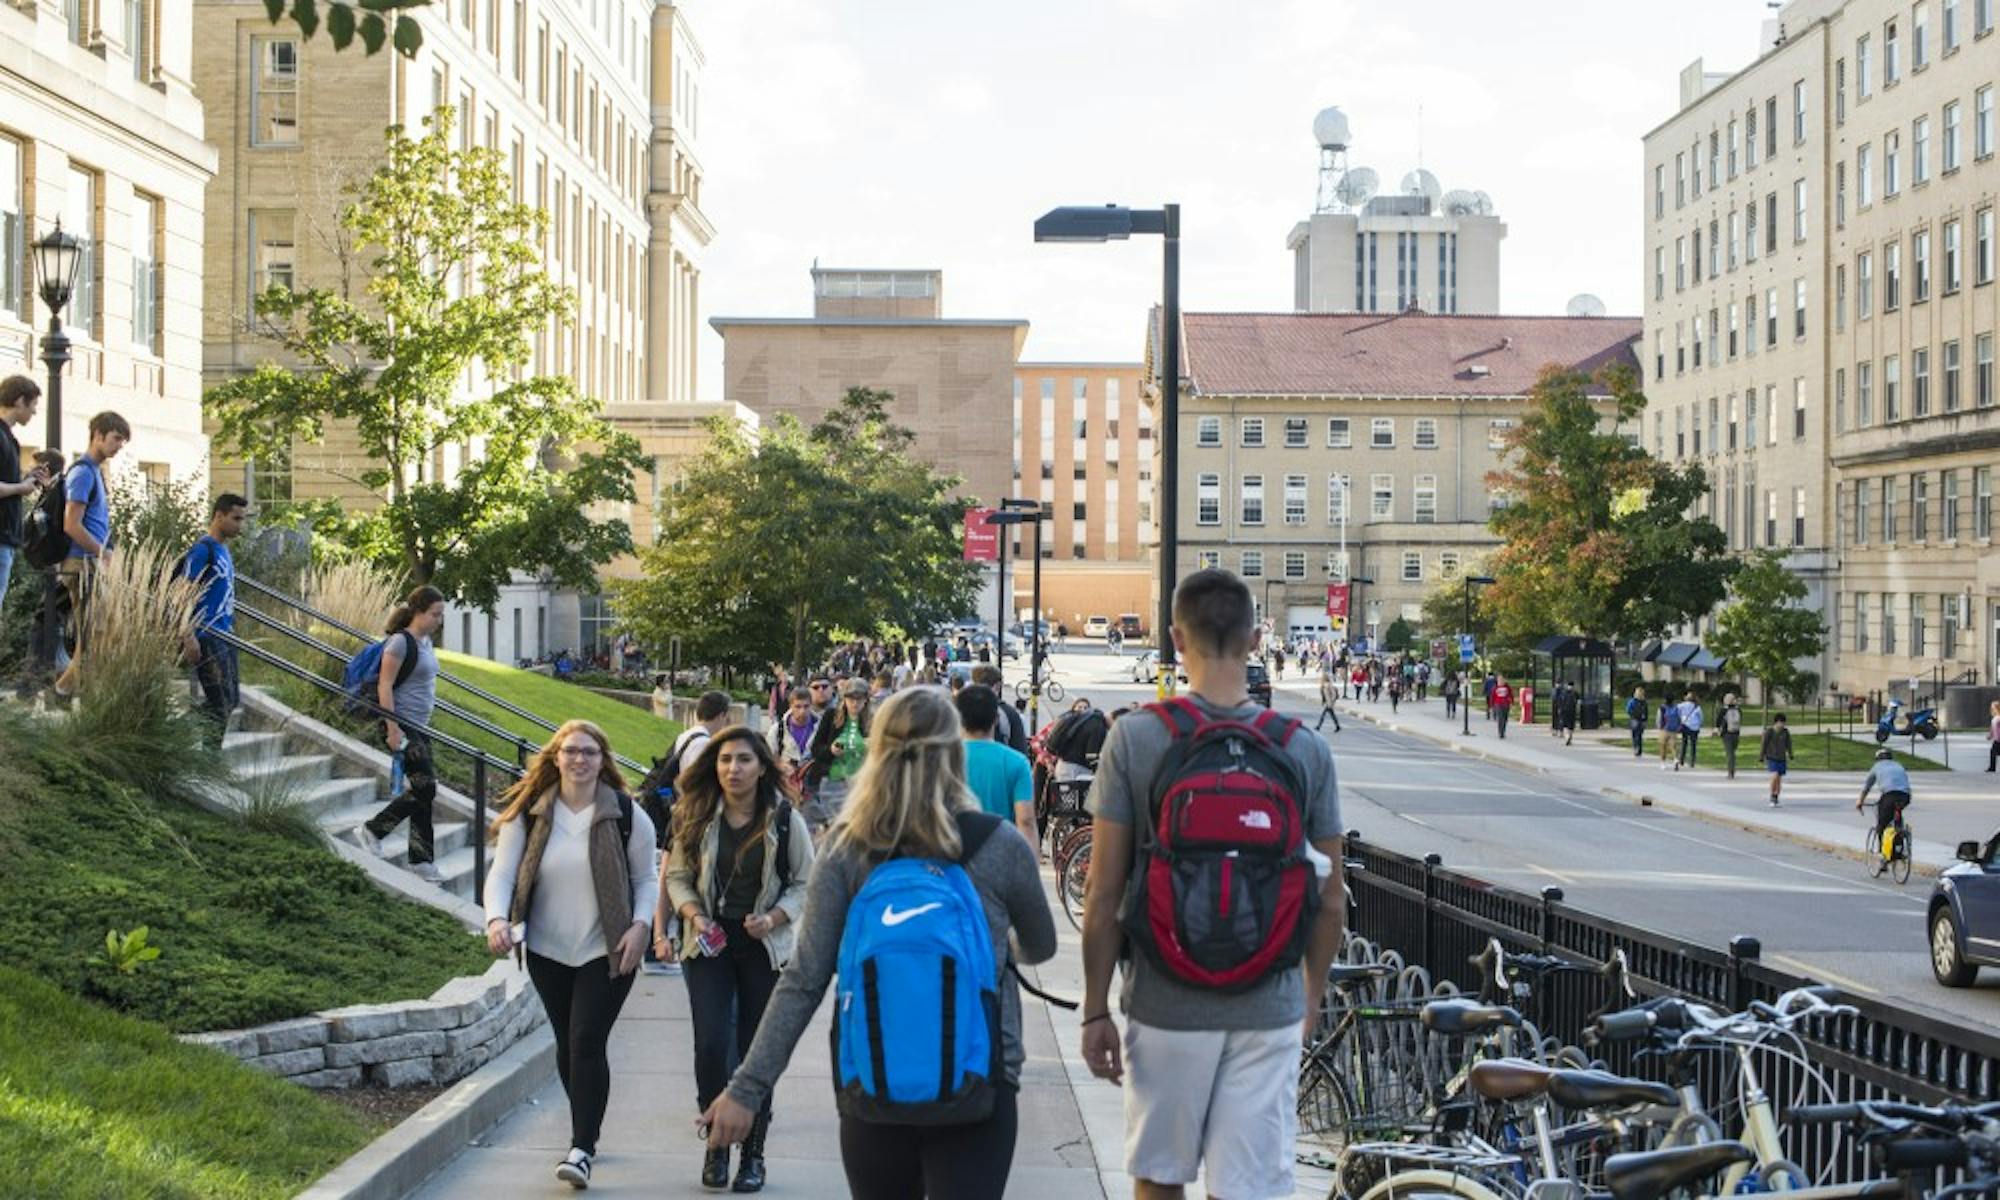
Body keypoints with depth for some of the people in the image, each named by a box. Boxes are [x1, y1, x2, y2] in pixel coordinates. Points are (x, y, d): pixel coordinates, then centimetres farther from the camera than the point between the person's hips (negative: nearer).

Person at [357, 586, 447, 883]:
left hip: (419, 727, 9)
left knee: (423, 791, 6)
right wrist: (393, 729, -20)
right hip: (401, 726, -9)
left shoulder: (425, 641, 13)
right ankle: (373, 829, 5)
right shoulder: (400, 642, -13)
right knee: (425, 787, -11)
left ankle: (420, 859, 11)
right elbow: (384, 686, -16)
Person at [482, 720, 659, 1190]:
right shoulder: (528, 813, -2)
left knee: (587, 1042, -12)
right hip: (548, 950, 3)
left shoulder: (626, 813, -5)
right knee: (567, 1044, 13)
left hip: (606, 951, -3)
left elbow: (646, 879, 4)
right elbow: (502, 871, -7)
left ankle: (582, 1148, -10)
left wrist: (640, 925, -12)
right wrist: (497, 918, -25)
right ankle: (586, 1130, 31)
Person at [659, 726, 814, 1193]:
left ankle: (753, 1153, 19)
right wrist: (693, 915, -11)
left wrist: (774, 918, -14)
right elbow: (676, 874, 7)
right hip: (710, 944, 1)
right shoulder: (696, 817, -1)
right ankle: (716, 1142, 10)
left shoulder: (786, 820, -5)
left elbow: (805, 883, 2)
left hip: (765, 947, -1)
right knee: (711, 1045, -11)